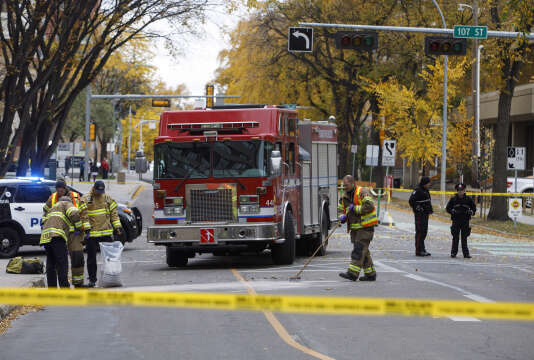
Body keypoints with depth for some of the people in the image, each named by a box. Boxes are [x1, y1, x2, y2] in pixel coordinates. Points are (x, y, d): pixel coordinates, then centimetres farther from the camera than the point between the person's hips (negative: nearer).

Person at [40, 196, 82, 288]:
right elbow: (74, 214, -7)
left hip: (45, 236, 8)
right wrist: (78, 227, 5)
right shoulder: (67, 204, 13)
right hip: (56, 235, -8)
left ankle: (52, 287, 10)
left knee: (50, 264, 11)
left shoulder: (54, 207, 37)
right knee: (62, 263, -10)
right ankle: (64, 287, -17)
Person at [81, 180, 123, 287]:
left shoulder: (108, 198, 11)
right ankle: (92, 279, 9)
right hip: (91, 234, -3)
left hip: (106, 233, 3)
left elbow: (114, 213, 15)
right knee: (91, 257, 1)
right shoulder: (85, 199, -1)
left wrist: (117, 226, 6)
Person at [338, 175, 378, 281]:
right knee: (363, 251, 10)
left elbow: (369, 206, -24)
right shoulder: (345, 195, 12)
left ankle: (352, 273, -21)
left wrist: (355, 208, -20)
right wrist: (343, 217, 2)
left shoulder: (362, 192, -12)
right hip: (355, 228, 8)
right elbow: (342, 209, 24)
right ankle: (370, 273, 17)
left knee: (359, 249, -14)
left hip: (365, 227, -8)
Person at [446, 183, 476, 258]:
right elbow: (448, 208, 8)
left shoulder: (468, 199, 5)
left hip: (465, 221, 0)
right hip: (456, 220, 0)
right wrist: (453, 211, -11)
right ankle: (453, 252, 7)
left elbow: (474, 208, 12)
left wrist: (471, 212, -8)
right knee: (455, 237, 0)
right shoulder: (453, 199, 4)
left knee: (464, 238, 3)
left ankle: (466, 253, 5)